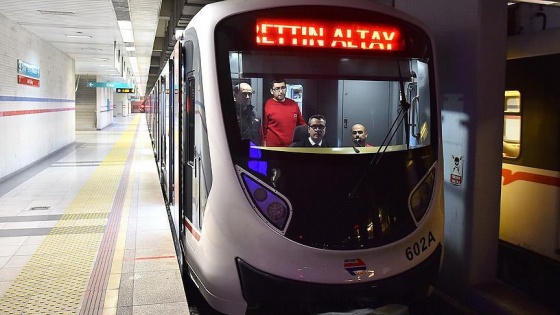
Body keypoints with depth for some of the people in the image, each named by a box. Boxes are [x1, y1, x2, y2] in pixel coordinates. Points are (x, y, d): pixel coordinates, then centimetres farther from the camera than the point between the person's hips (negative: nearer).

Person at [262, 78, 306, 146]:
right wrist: (264, 147, -8)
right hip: (274, 147, -4)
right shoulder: (267, 105, -7)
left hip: (293, 146, 4)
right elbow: (264, 129, -6)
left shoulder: (293, 104, 6)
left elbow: (301, 123, 16)